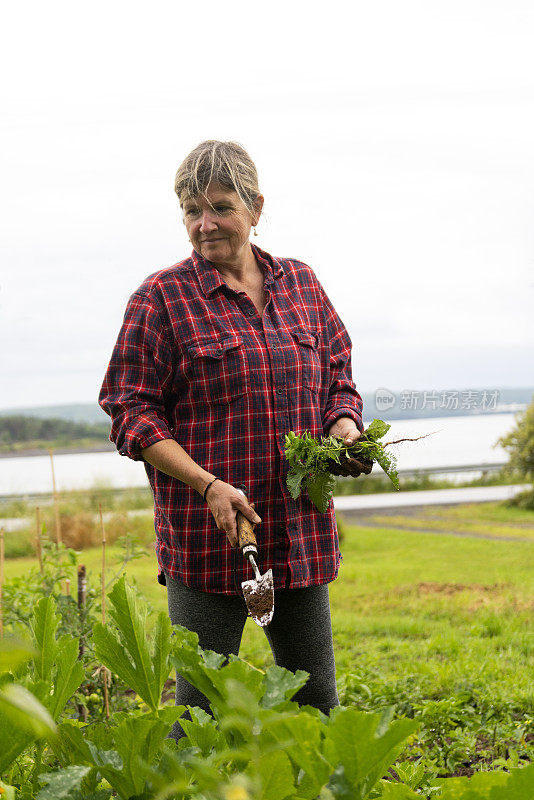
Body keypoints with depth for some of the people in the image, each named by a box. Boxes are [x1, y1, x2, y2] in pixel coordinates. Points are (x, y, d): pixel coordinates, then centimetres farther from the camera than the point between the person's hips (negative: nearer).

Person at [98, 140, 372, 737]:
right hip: (206, 533, -4)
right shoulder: (161, 297, -3)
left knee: (316, 701, 11)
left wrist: (345, 433, -4)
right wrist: (208, 485, -17)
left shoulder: (301, 284, 11)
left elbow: (339, 380, 18)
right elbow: (131, 411, -6)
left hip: (300, 531, 4)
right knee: (202, 709, 0)